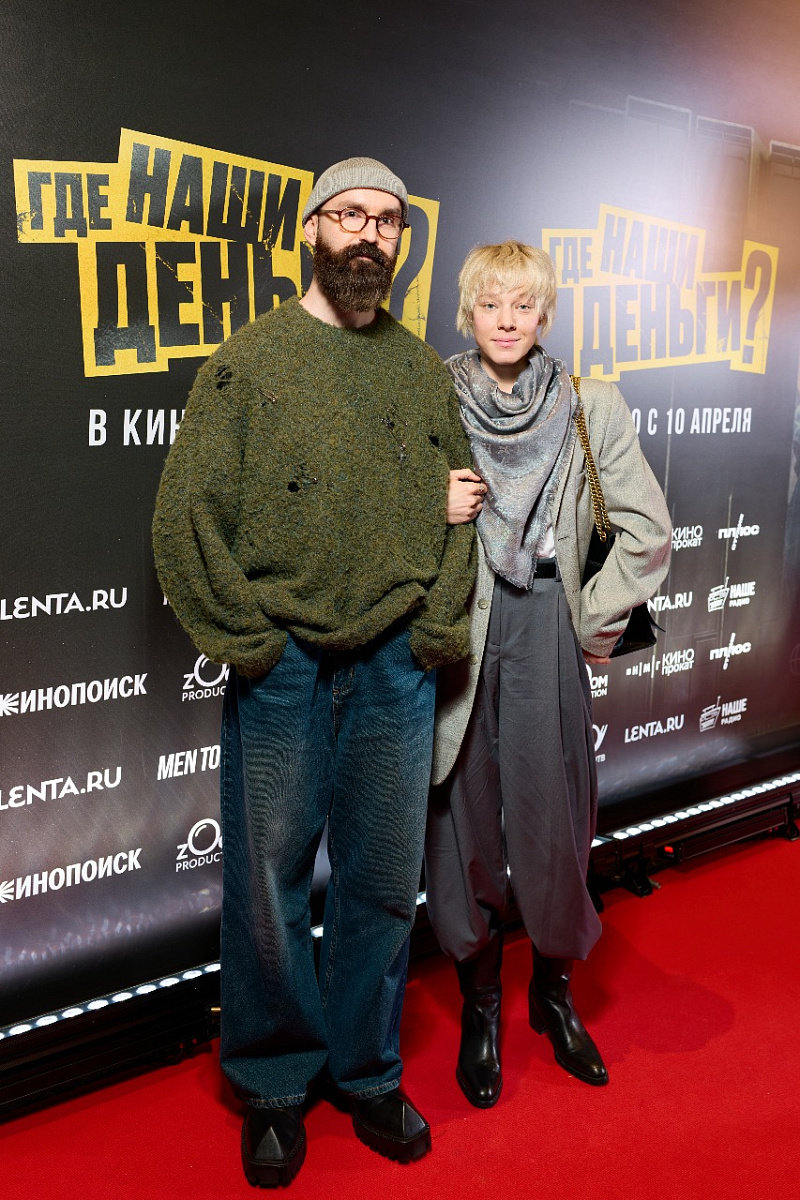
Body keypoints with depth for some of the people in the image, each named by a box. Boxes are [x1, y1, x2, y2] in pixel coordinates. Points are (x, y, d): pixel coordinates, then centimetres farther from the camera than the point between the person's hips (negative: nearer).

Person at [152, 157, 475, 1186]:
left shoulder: (422, 370, 10)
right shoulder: (250, 360, 0)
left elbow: (458, 511, 11)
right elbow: (186, 517, -4)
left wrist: (439, 630, 1)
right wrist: (249, 640, -9)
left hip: (396, 670, 3)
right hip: (281, 669, -3)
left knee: (384, 883, 11)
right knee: (269, 888, 6)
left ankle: (368, 1073, 31)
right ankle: (272, 1086, 27)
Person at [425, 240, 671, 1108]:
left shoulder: (590, 409, 2)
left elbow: (647, 531, 5)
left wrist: (598, 621, 3)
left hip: (545, 640, 0)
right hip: (453, 639, 0)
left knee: (551, 825, 3)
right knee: (463, 825, 6)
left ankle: (554, 994, 31)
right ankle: (479, 1007, 28)